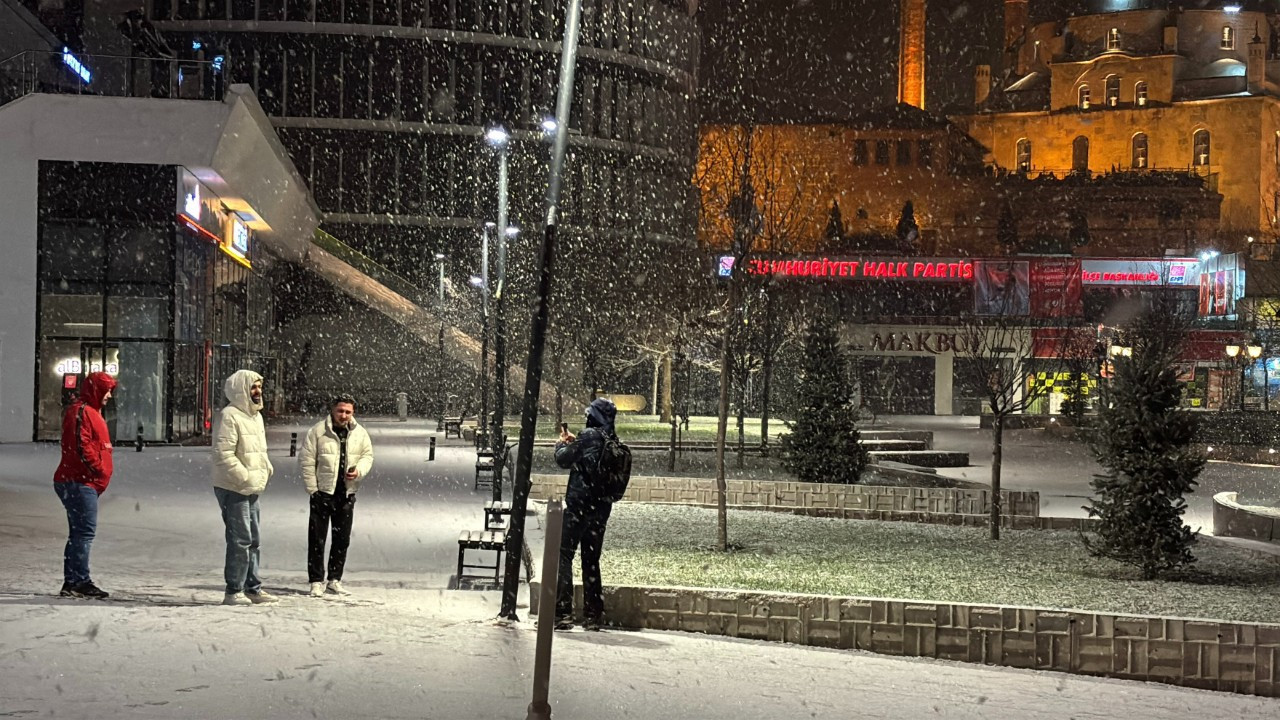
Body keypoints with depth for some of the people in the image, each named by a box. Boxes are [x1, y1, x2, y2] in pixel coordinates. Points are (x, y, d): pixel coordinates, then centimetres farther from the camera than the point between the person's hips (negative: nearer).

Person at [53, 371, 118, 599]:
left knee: (80, 533, 11)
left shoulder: (91, 412, 22)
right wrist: (99, 469, -16)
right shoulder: (80, 411, -12)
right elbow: (81, 446, -21)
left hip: (85, 483, 11)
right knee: (84, 531, -12)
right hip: (79, 483, -11)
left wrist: (100, 472, 16)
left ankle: (72, 582, 13)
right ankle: (80, 581, -12)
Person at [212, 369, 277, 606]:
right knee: (241, 540, -9)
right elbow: (223, 454, -22)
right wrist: (246, 478, -22)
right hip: (233, 489, -10)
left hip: (251, 489, 10)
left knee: (253, 540, 15)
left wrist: (267, 467, 8)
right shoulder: (229, 416, -16)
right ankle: (234, 591, -2)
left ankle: (253, 588, 23)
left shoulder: (256, 416, 14)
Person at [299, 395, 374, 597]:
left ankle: (334, 581, 19)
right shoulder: (318, 431, -8)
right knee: (317, 539, -2)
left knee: (342, 539, 9)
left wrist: (359, 470, -10)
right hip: (323, 492, -4)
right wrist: (312, 488, -9)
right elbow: (306, 460, -6)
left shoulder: (359, 433, 3)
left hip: (347, 493, 4)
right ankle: (316, 582, 5)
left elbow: (368, 455, 12)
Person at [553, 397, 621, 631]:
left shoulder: (590, 435, -12)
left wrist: (562, 443, 10)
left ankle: (562, 613, -11)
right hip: (601, 509, 7)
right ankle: (593, 616, 15)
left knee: (563, 556, -4)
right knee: (591, 561, 15)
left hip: (578, 505, -7)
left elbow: (564, 459, -9)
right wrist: (573, 441, 22)